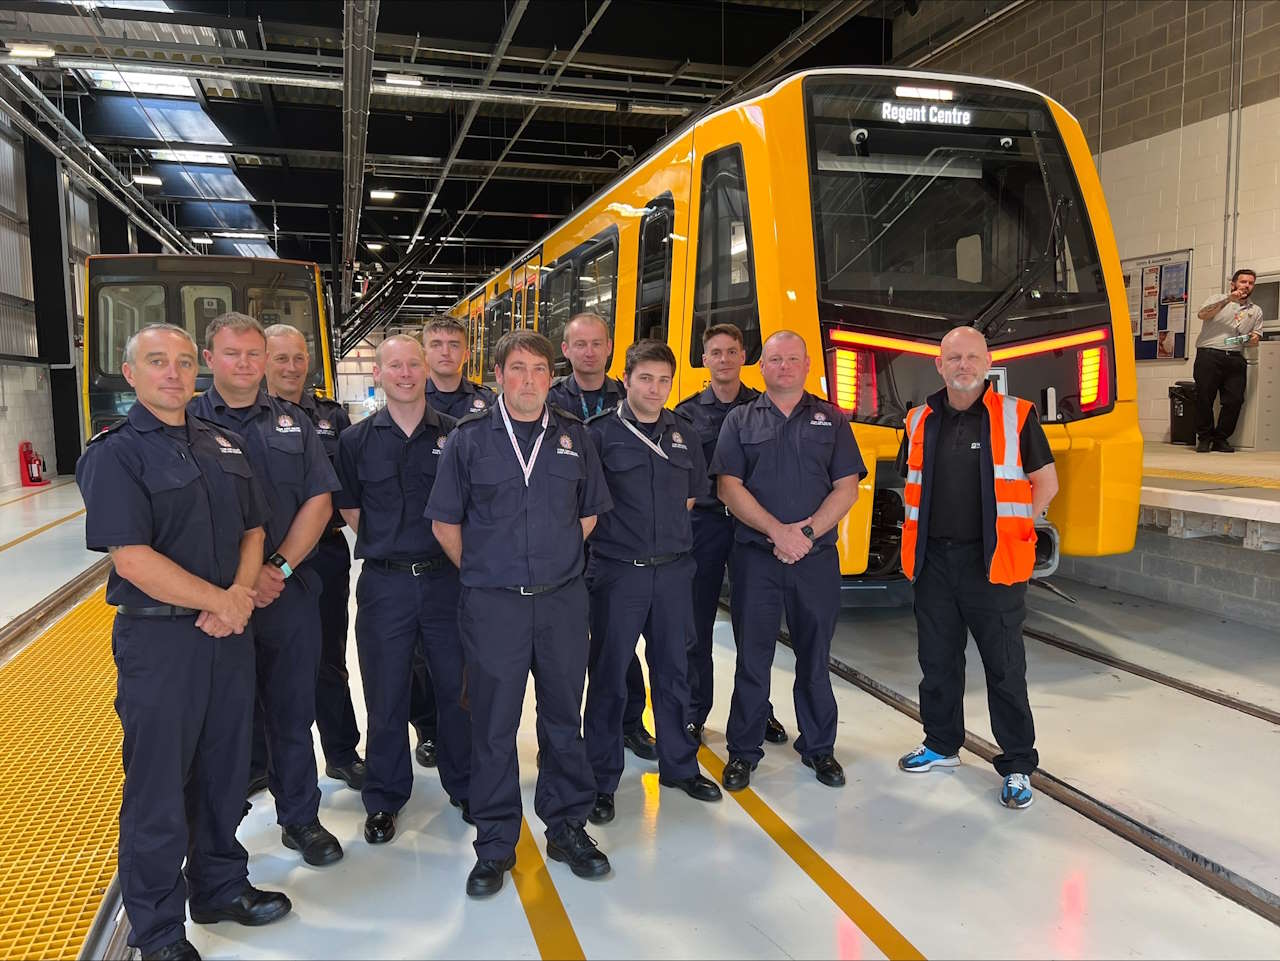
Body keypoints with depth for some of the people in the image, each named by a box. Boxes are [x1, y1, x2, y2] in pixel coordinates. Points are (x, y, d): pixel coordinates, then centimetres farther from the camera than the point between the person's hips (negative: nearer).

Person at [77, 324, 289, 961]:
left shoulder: (224, 445, 10)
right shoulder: (114, 453, -9)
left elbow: (252, 528, 11)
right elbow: (133, 558, -18)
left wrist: (241, 593, -7)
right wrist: (222, 600, -13)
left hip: (229, 634, 6)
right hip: (159, 639, -5)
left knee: (225, 772, 18)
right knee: (158, 789, 7)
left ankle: (221, 887, 38)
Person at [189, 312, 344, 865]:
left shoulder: (292, 422, 9)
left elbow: (319, 501, 3)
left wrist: (279, 567, -9)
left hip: (290, 591, 3)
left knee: (292, 710, 11)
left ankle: (300, 818, 26)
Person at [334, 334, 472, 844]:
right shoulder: (357, 440, 4)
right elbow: (349, 510, 9)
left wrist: (459, 554, 2)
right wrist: (390, 546, 4)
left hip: (445, 577, 0)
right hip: (383, 582, 0)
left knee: (457, 686, 10)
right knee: (385, 695, 9)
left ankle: (465, 786, 29)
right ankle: (384, 799, 26)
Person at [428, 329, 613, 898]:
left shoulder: (573, 436, 6)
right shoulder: (469, 438, 0)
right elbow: (444, 523, 5)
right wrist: (482, 572, 6)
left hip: (562, 599, 2)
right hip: (493, 603, -2)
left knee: (564, 716, 12)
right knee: (493, 725, 6)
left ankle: (567, 827, 29)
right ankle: (495, 844, 21)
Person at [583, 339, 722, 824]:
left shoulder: (683, 433, 8)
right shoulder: (601, 433, -7)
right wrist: (617, 530, -2)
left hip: (673, 569, 4)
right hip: (618, 571, -4)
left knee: (673, 670, 15)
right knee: (609, 675, 5)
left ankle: (679, 765, 31)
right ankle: (602, 780, 18)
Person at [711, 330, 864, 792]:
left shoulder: (831, 419, 8)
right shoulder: (740, 420, 6)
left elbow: (847, 488, 2)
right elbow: (729, 487, -3)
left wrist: (807, 533, -12)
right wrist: (779, 531, -14)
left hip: (817, 558, 1)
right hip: (755, 557, -1)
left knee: (815, 656, 11)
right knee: (752, 658, 5)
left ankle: (819, 747, 26)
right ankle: (743, 751, 18)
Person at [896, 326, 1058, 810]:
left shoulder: (1016, 416, -2)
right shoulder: (920, 421, 8)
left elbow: (1045, 482, 2)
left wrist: (1013, 529, -3)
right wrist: (920, 534, 8)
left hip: (992, 562, -4)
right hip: (933, 560, 4)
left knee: (1005, 666, 3)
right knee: (937, 661, 15)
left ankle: (1018, 765, 16)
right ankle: (941, 744, 33)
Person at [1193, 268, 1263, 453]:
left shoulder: (1256, 311, 23)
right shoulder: (1218, 299, 13)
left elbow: (1255, 339, 21)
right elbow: (1202, 314, -8)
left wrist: (1253, 339, -3)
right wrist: (1229, 300, -13)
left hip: (1235, 358, 4)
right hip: (1209, 354, -4)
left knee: (1235, 400, -5)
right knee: (1204, 398, -7)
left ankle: (1221, 439, 6)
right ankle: (1204, 438, 4)